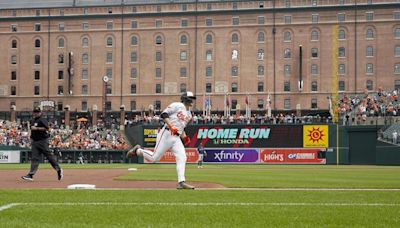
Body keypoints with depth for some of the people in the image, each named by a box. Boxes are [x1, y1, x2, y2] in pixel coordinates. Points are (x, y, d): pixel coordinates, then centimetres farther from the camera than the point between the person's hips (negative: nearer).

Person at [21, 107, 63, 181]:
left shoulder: (42, 120, -8)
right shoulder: (33, 121, 18)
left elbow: (46, 128, -21)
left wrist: (36, 128, -22)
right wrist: (31, 136, 15)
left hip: (43, 141, -8)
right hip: (35, 141, 8)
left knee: (49, 155, -3)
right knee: (35, 158, 2)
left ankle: (58, 170, 10)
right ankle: (31, 175, -4)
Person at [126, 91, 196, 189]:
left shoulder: (189, 114, 22)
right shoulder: (177, 105, -3)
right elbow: (164, 114, -11)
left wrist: (184, 137, 11)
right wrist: (171, 126, -22)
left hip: (176, 138, 7)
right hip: (166, 134, -7)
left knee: (182, 158, -10)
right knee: (154, 158, -5)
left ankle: (181, 182, -13)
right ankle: (138, 150, 19)